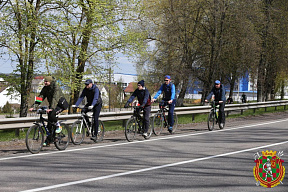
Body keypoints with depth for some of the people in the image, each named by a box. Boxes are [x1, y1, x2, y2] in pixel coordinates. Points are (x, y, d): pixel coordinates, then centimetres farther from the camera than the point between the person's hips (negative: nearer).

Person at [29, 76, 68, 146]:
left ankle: (58, 126, -10)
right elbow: (40, 97, -9)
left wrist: (51, 108, -47)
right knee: (49, 124, 2)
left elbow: (55, 98, -34)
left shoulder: (56, 88, -22)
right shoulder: (45, 88, -2)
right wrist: (33, 107, -21)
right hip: (52, 105, 7)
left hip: (60, 104, -7)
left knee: (52, 114, -34)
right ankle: (48, 141, 11)